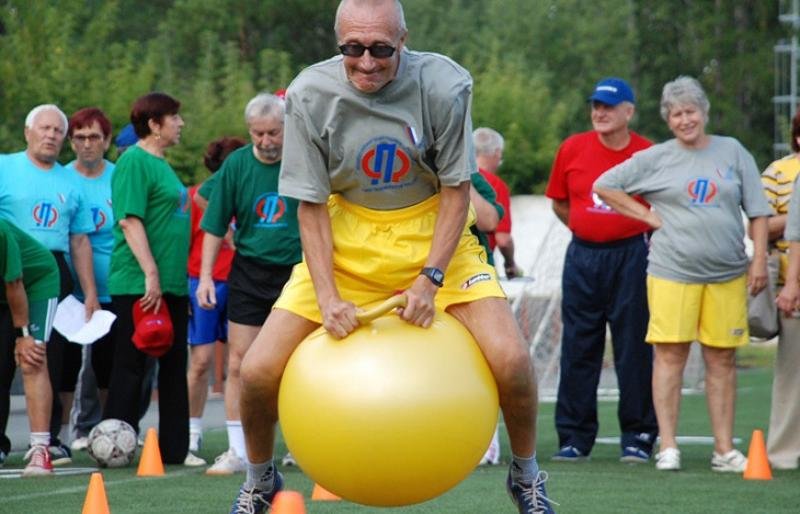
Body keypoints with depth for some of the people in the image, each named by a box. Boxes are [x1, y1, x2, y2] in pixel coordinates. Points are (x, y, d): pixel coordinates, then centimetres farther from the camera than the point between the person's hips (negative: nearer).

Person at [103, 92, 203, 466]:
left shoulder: (162, 165, 17)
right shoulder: (134, 162, -11)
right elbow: (130, 220, -19)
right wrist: (151, 274, -24)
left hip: (172, 283, 9)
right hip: (138, 285, -9)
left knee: (173, 368, 10)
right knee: (130, 368, -4)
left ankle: (175, 448, 15)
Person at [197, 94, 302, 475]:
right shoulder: (236, 165, -3)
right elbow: (215, 226, 3)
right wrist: (205, 276, -3)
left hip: (296, 272, -1)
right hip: (249, 274, 1)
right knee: (238, 365, -3)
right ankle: (237, 452, 2)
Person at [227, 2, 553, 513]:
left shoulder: (443, 84, -20)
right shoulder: (310, 95, -16)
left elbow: (456, 189, -10)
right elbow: (311, 205, -9)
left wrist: (430, 279, -19)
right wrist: (326, 296, -18)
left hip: (433, 235, -1)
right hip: (346, 240, 1)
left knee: (510, 359, -20)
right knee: (258, 371, -10)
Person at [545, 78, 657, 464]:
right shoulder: (573, 149, 2)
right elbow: (559, 203, 13)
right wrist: (587, 230, 9)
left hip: (631, 256, -2)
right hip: (582, 256, 2)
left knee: (634, 348, 0)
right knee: (578, 348, 4)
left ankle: (637, 437, 7)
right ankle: (574, 438, 9)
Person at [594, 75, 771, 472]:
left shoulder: (732, 152, 9)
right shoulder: (656, 158, 6)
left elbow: (757, 212, 9)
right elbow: (604, 186, 10)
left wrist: (759, 259, 0)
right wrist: (648, 216, 3)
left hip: (728, 274, 1)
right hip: (672, 272, -1)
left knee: (722, 358, 4)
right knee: (670, 354, -4)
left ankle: (725, 449, 8)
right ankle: (668, 446, 0)